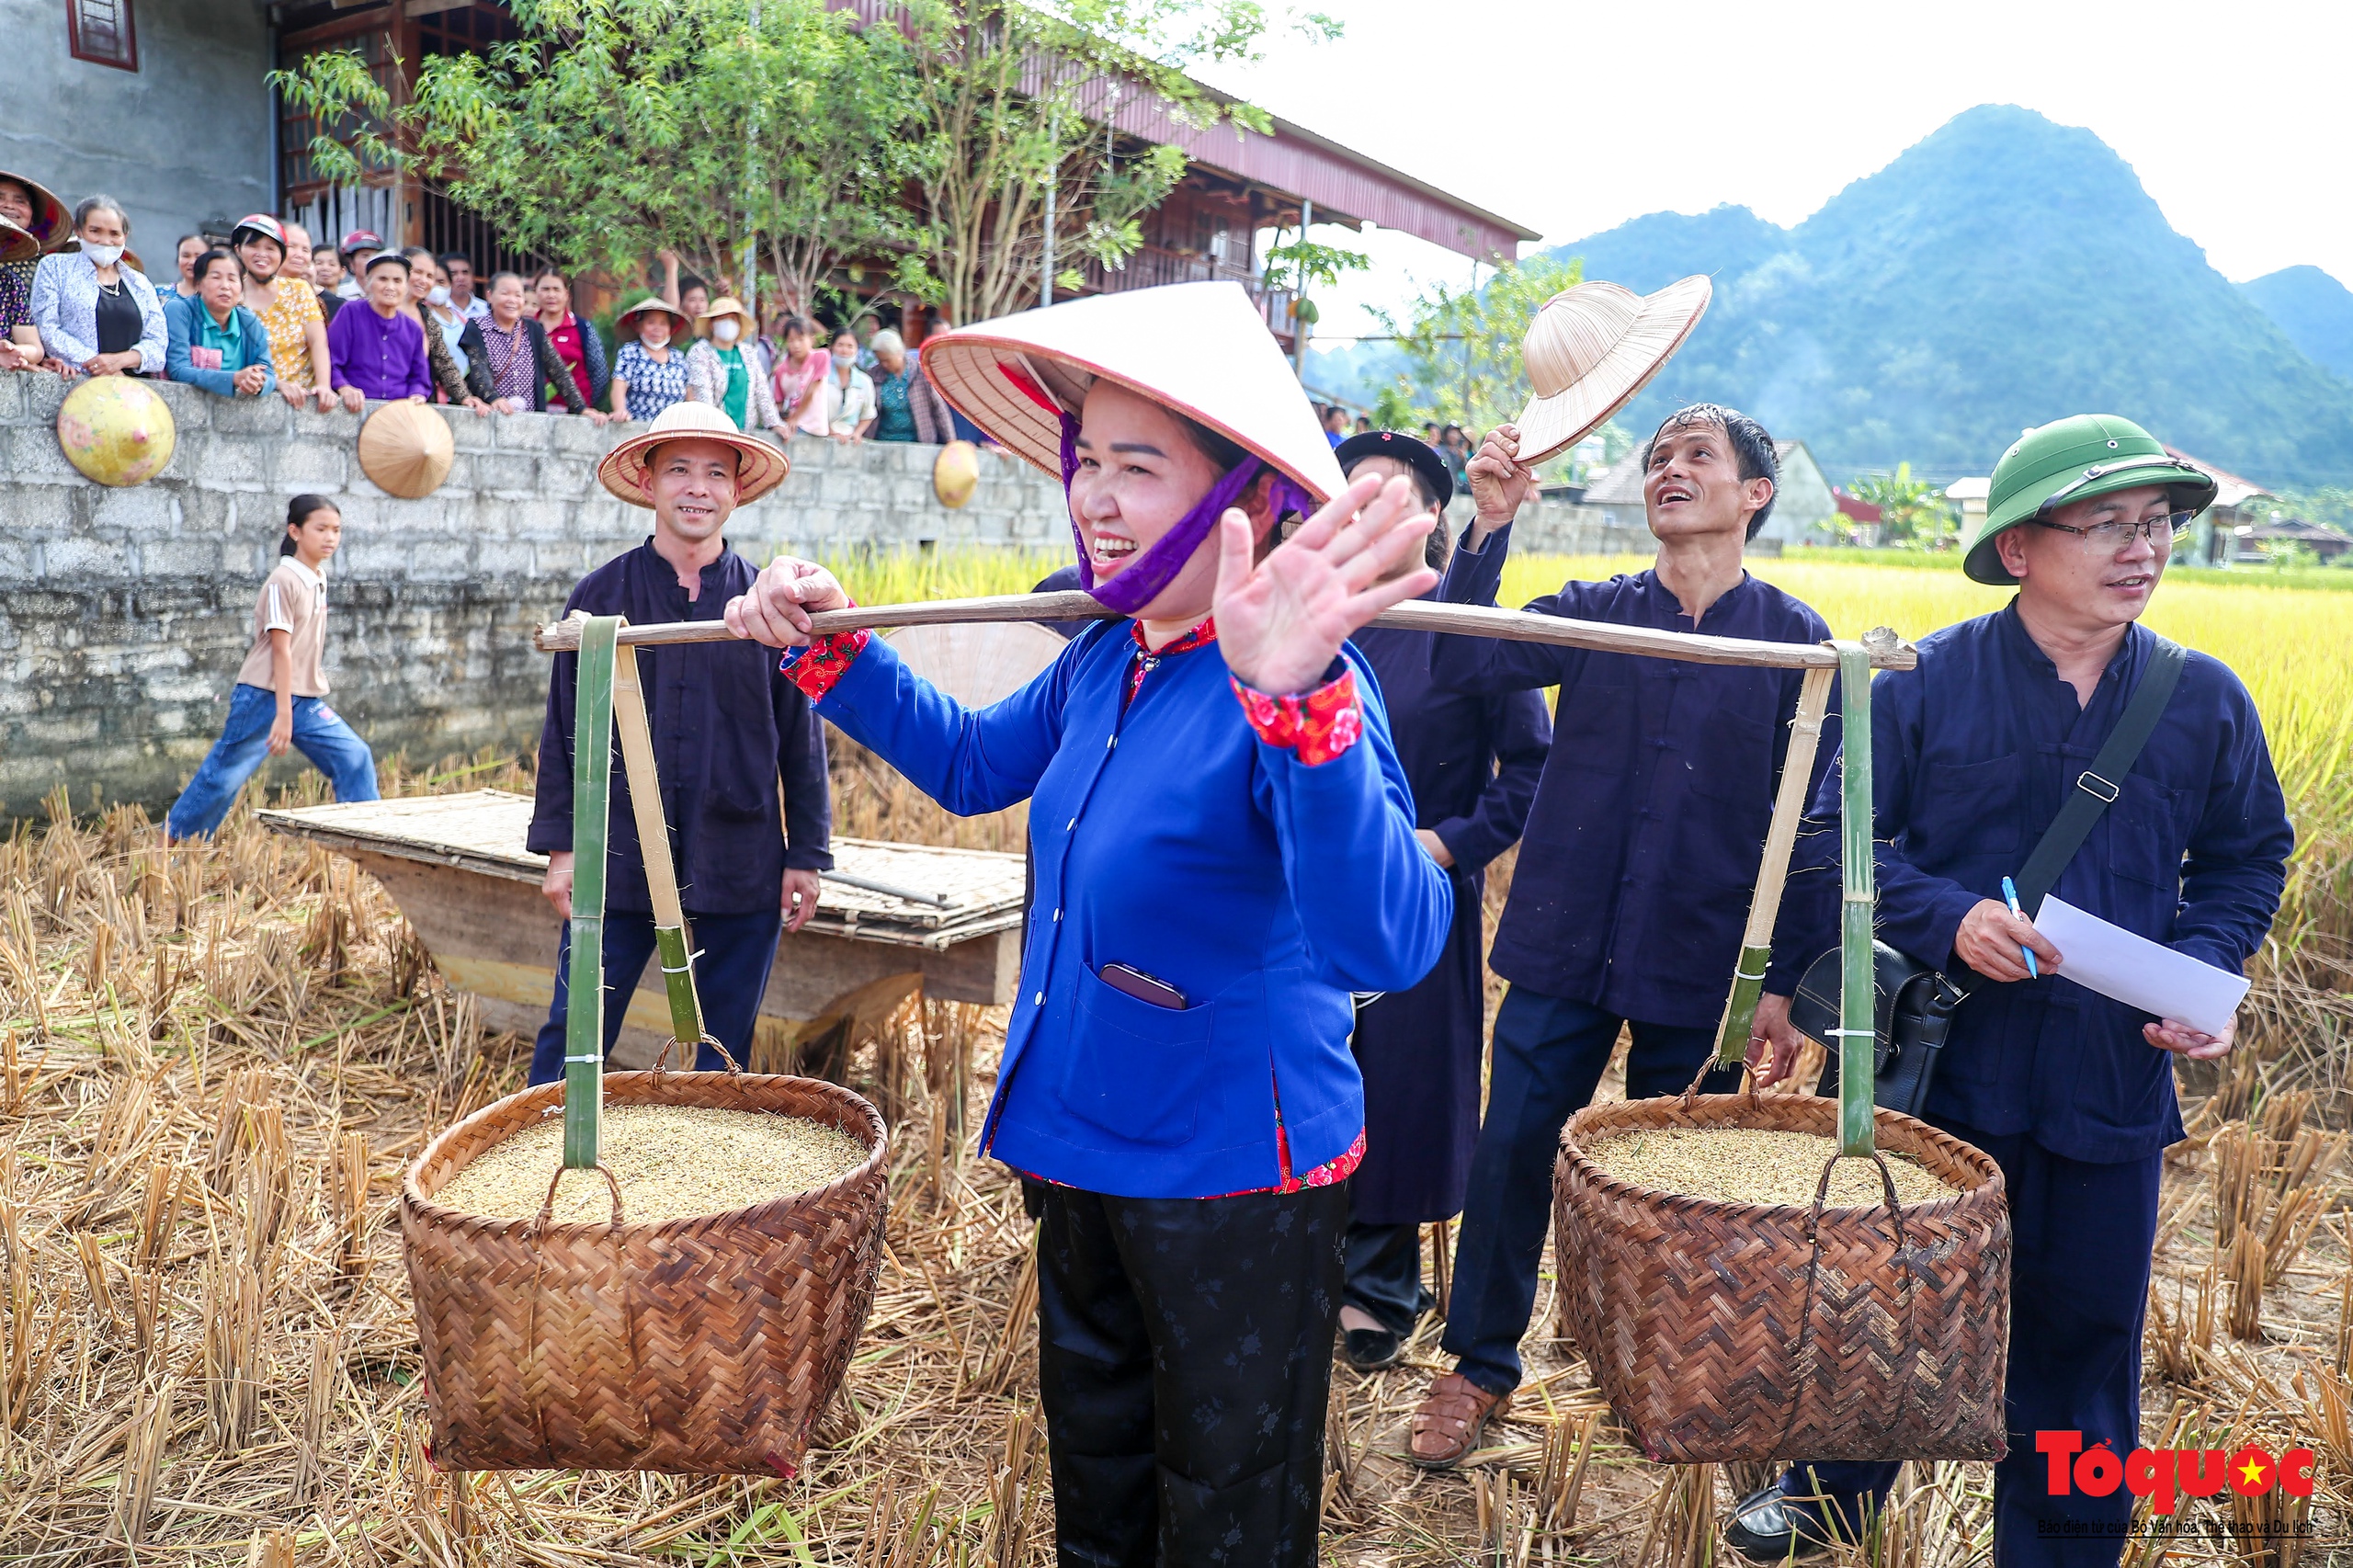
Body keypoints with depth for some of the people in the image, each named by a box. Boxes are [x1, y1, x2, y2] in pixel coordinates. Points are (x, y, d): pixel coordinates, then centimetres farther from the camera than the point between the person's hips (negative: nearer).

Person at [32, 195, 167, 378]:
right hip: (76, 382, -1)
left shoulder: (140, 283, 19)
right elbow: (46, 328, 0)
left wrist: (120, 360, -12)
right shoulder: (54, 267, 12)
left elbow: (158, 341, 9)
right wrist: (95, 365, -12)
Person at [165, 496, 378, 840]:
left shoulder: (319, 580, 9)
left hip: (306, 701, 7)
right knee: (225, 777, 0)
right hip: (264, 697, -7)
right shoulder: (284, 581, -14)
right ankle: (169, 843, 14)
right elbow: (281, 650, -18)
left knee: (355, 758, -4)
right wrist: (283, 714, -20)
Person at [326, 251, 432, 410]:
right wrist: (344, 388, -18)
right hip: (356, 409, -3)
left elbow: (420, 378, 18)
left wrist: (417, 395, -4)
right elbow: (330, 363, 1)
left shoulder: (413, 330, 16)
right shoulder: (350, 315, 6)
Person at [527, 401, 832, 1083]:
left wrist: (806, 856, 3)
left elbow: (802, 739, 5)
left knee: (726, 1052, 10)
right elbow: (564, 730, 5)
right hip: (618, 861, 0)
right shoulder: (601, 595, 3)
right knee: (571, 1038, 2)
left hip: (741, 868, 0)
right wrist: (560, 846, 1)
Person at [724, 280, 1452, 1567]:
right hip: (1080, 1147, 7)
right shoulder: (1101, 663, -2)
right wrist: (829, 650, 3)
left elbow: (1385, 947, -41)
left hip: (1236, 1173, -7)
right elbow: (967, 763, 16)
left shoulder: (1296, 688, -26)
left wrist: (1298, 702, -55)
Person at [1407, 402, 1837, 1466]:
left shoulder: (1794, 638, -1)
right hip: (1565, 946, 1)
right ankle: (1479, 1366, 24)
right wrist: (1490, 527, -21)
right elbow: (1464, 667, -11)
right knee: (1512, 1156, 5)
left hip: (1703, 966, -1)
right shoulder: (1594, 613, 4)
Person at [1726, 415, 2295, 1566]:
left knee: (2082, 1336, 13)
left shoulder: (2205, 702, 1)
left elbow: (2250, 859, 11)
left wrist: (2206, 971, -7)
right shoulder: (1923, 683, -8)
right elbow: (1828, 842, -6)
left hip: (2113, 1083, 2)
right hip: (1938, 1061, -1)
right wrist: (1947, 918, -21)